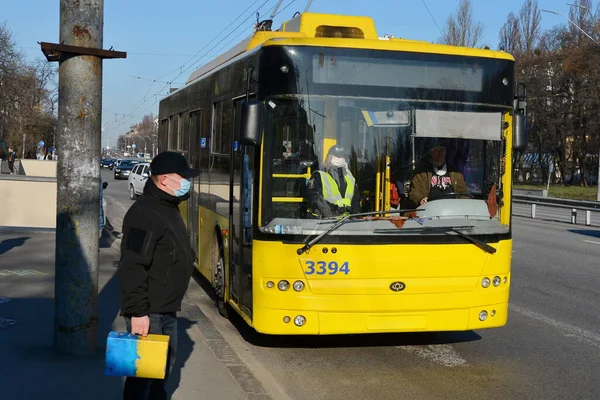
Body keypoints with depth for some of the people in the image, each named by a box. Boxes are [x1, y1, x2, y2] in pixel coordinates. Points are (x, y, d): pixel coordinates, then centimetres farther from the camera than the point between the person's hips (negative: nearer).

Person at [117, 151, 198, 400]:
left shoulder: (168, 208, 12)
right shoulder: (145, 213, -21)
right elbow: (132, 268, -26)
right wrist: (137, 312, -28)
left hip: (167, 310, 10)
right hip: (148, 312, -10)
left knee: (163, 366, 22)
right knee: (142, 370, -2)